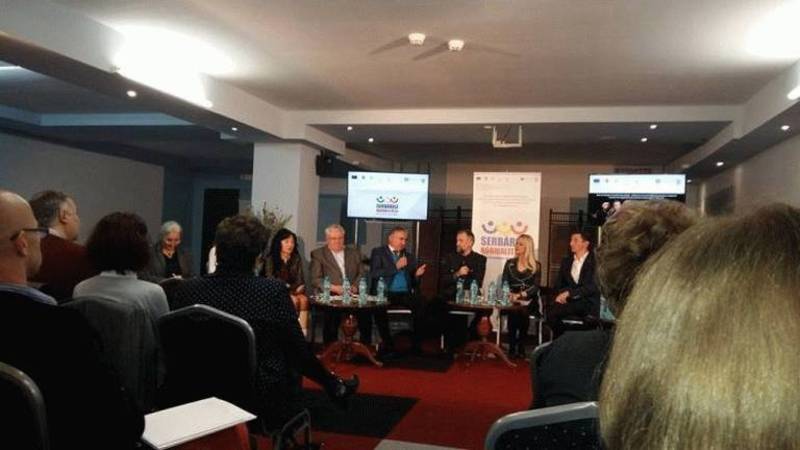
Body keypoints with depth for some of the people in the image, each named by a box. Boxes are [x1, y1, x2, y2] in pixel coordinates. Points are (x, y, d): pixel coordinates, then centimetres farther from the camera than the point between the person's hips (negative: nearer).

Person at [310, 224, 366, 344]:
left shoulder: (354, 253, 22)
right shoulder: (318, 254, 11)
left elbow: (361, 274, 17)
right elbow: (315, 280, 2)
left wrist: (355, 287, -4)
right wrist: (334, 288, -12)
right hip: (329, 295, -2)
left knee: (365, 312, -26)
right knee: (332, 312, -33)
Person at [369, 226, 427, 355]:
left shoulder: (409, 256, 19)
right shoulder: (378, 252, 7)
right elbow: (374, 274, -9)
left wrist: (417, 275, -5)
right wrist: (396, 267, -12)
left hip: (406, 294, 3)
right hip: (385, 293, -3)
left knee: (420, 305, -27)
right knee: (379, 308, -34)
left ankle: (417, 344, -15)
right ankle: (388, 344, -16)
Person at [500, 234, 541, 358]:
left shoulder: (536, 266, 8)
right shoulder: (510, 263, 15)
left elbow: (535, 286, -3)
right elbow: (504, 283, 7)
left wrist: (520, 295, -19)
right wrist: (510, 294, -14)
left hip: (528, 300, -1)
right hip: (512, 299, 1)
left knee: (523, 310, -33)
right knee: (513, 311, -32)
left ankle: (521, 348, -21)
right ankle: (511, 348, -23)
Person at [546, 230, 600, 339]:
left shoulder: (594, 262, -1)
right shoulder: (566, 261, 17)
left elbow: (592, 287, -12)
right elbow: (558, 284, 15)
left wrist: (569, 293, -20)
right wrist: (562, 294, -8)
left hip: (587, 303, -5)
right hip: (568, 301, 5)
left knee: (553, 311, -29)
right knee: (551, 307, -28)